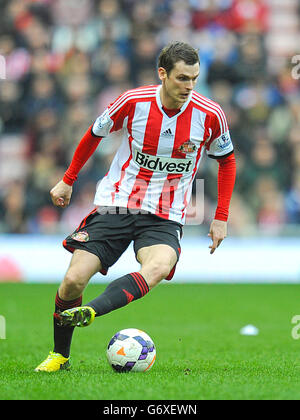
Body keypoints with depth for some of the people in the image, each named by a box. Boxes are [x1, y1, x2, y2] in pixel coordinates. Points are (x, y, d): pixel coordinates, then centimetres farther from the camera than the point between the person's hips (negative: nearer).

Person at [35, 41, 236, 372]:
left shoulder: (209, 115, -8)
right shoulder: (134, 101, -9)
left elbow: (226, 160, 11)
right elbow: (95, 134, 11)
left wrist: (221, 218, 8)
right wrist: (68, 180, 17)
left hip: (165, 217, 0)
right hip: (115, 204, 0)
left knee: (158, 268, -34)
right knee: (73, 280, -9)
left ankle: (90, 312, -47)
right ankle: (59, 355, 13)